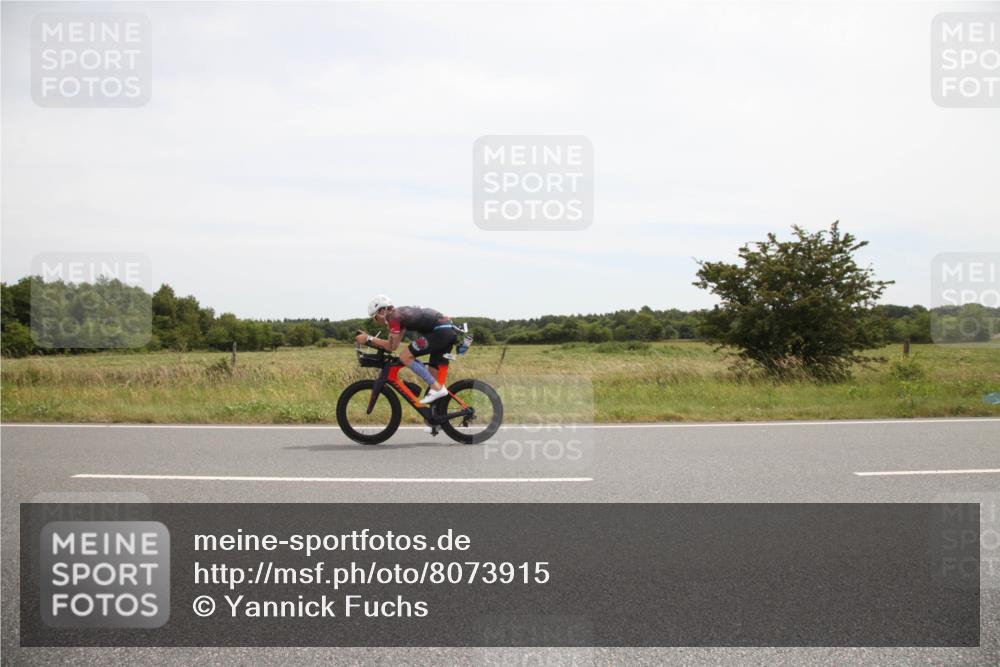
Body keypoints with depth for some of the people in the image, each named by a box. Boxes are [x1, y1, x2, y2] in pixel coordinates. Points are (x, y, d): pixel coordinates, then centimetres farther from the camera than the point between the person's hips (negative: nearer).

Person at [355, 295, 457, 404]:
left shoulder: (394, 316, -7)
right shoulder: (400, 313, 21)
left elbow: (392, 347, -5)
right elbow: (393, 344, 20)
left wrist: (368, 339, 1)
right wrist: (368, 339, 18)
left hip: (440, 332, -10)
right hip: (450, 330, 10)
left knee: (405, 357, -6)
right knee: (433, 375, 14)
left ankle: (437, 388, -7)